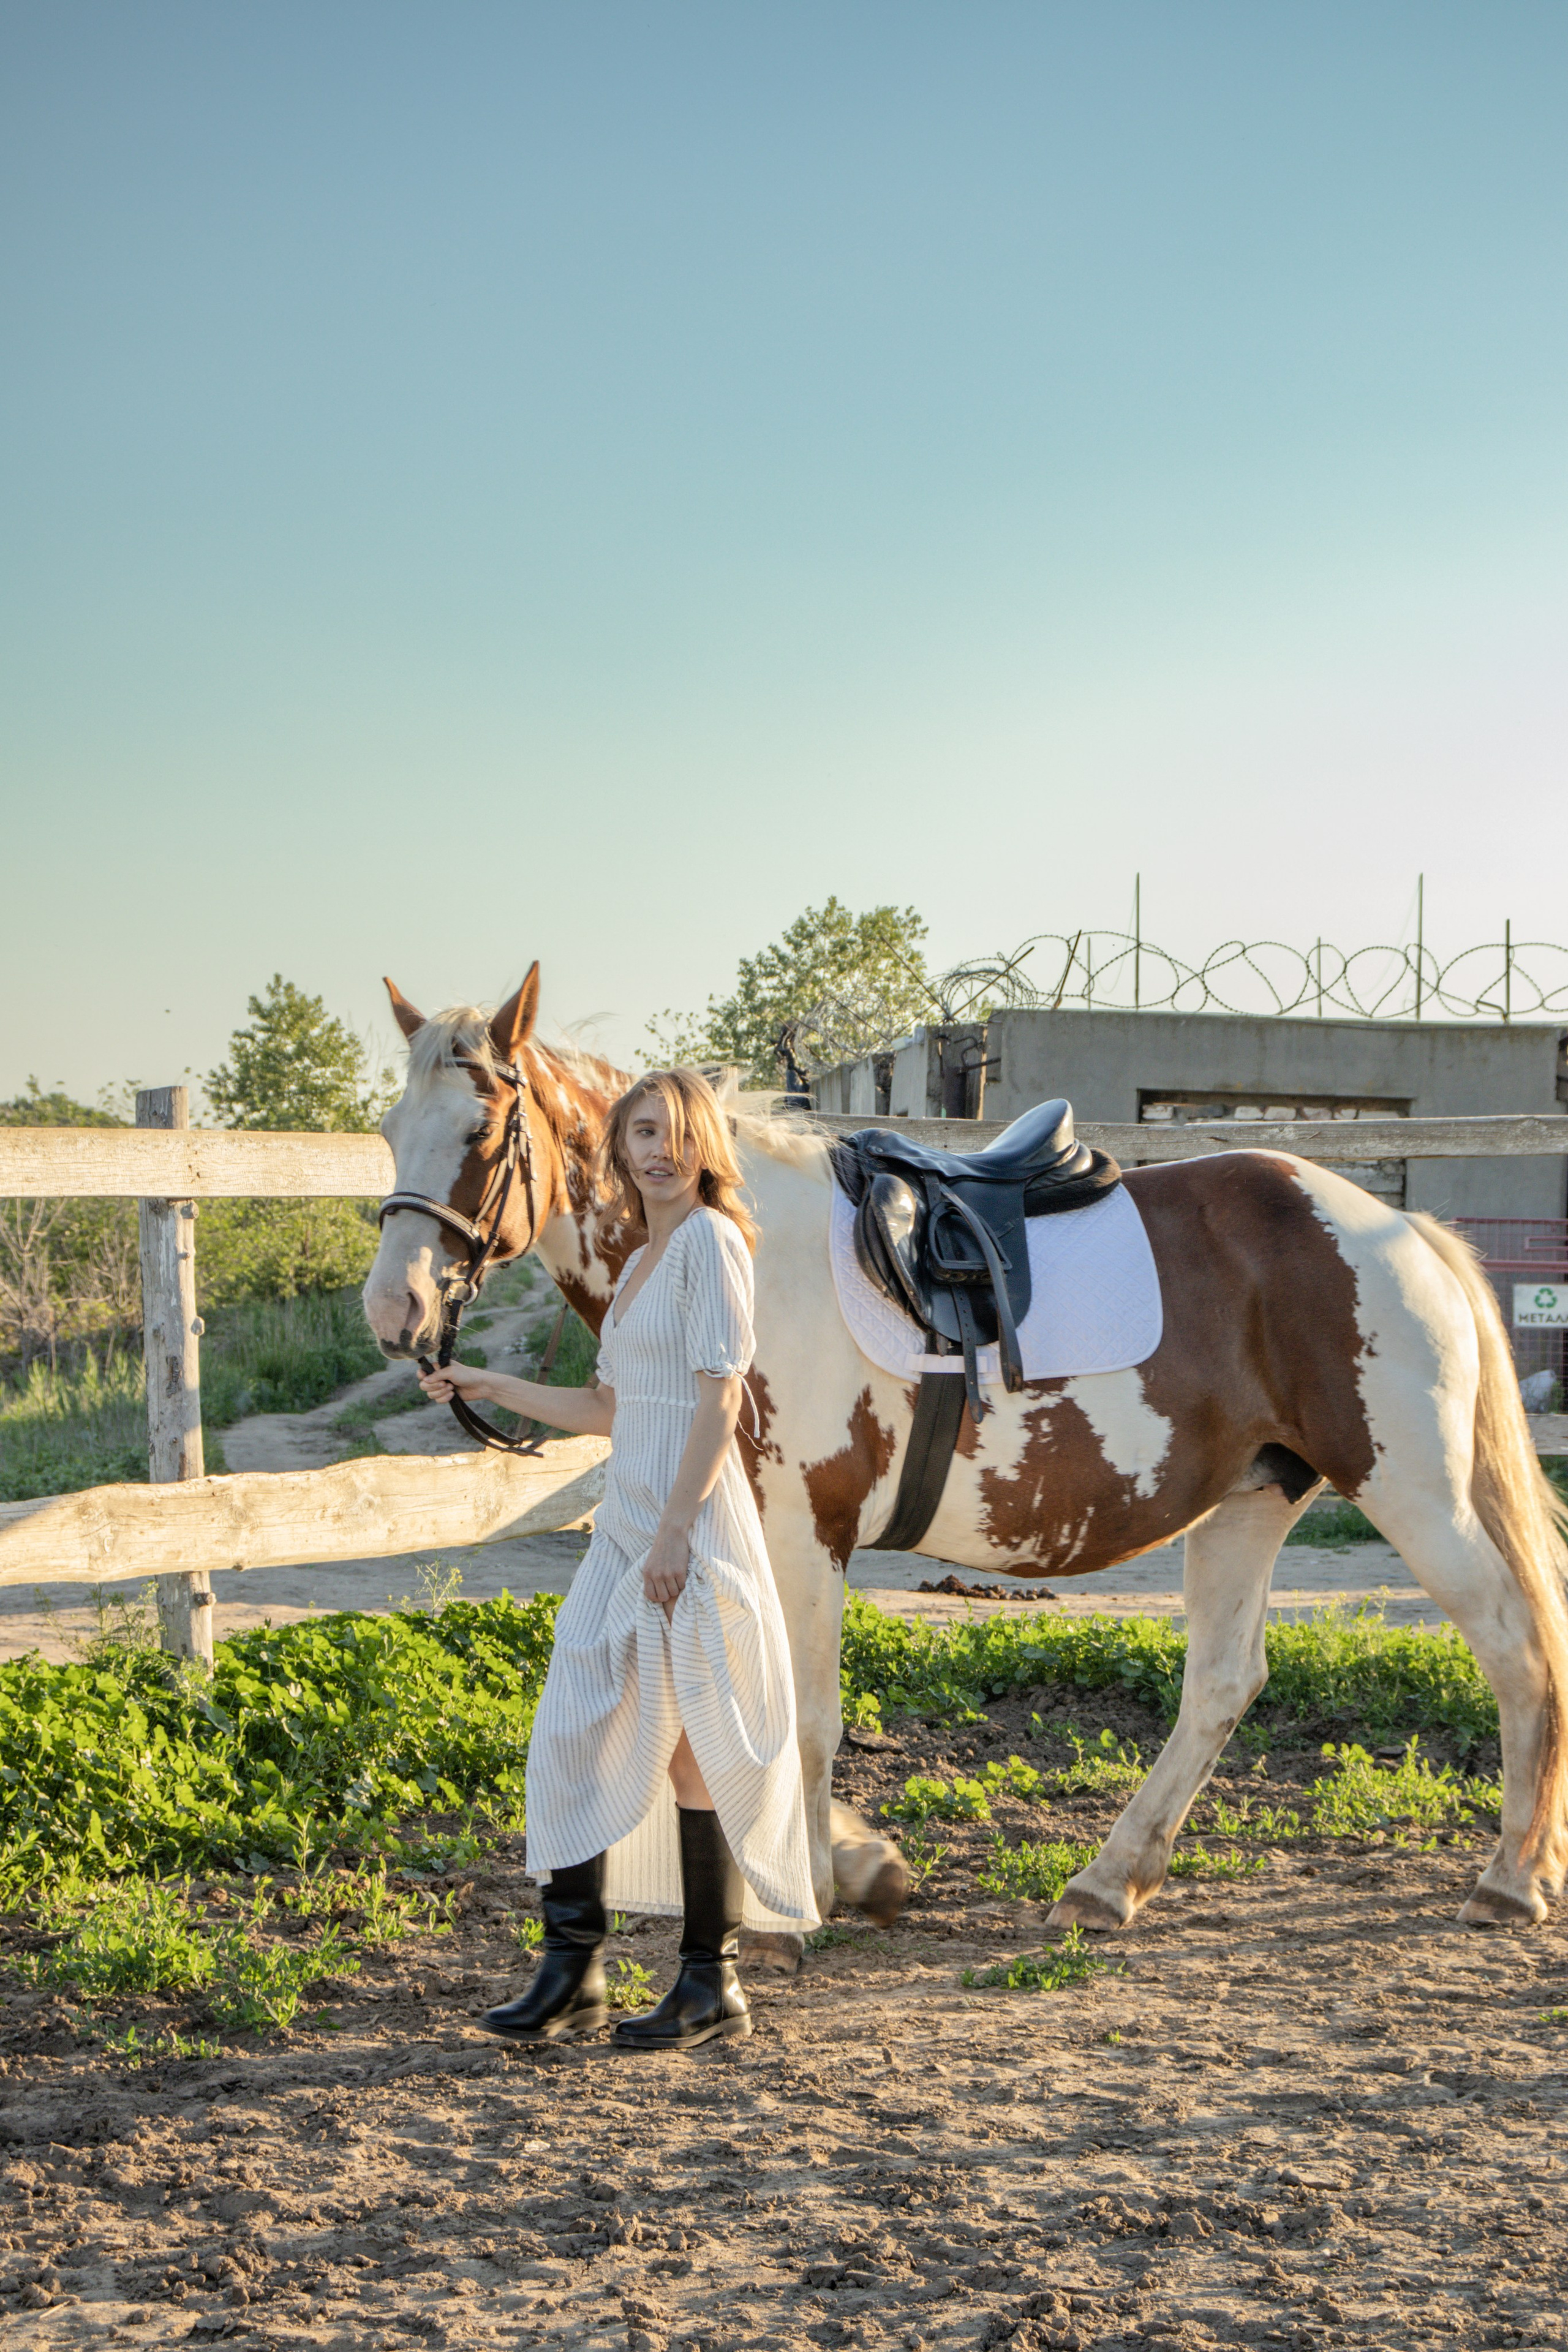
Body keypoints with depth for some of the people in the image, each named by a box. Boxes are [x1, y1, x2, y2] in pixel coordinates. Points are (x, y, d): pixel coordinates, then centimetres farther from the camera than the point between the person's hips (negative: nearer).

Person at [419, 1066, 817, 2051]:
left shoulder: (710, 1240, -9)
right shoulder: (642, 1262, 17)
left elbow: (720, 1399, -16)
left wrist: (674, 1533, -21)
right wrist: (492, 1387, 22)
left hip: (690, 1526, -9)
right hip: (626, 1525, 9)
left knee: (692, 1750, -1)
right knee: (572, 1738, 5)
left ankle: (713, 1984, 11)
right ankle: (574, 1971, 13)